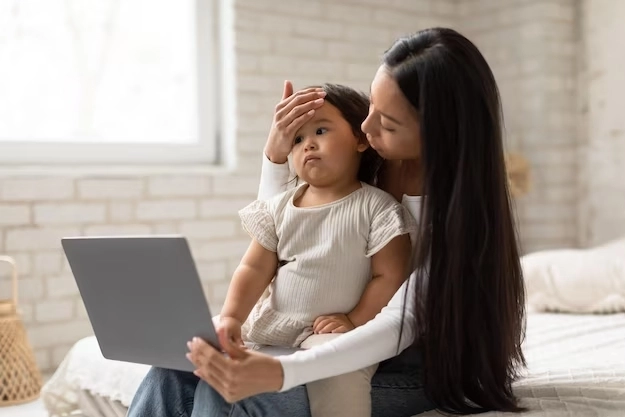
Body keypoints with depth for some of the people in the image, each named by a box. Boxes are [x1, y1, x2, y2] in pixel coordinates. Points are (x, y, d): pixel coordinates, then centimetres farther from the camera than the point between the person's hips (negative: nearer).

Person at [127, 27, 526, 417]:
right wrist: (276, 154, -10)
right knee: (174, 371, -15)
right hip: (333, 341, 5)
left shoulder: (464, 202, -19)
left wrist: (280, 373, -41)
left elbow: (403, 322, -27)